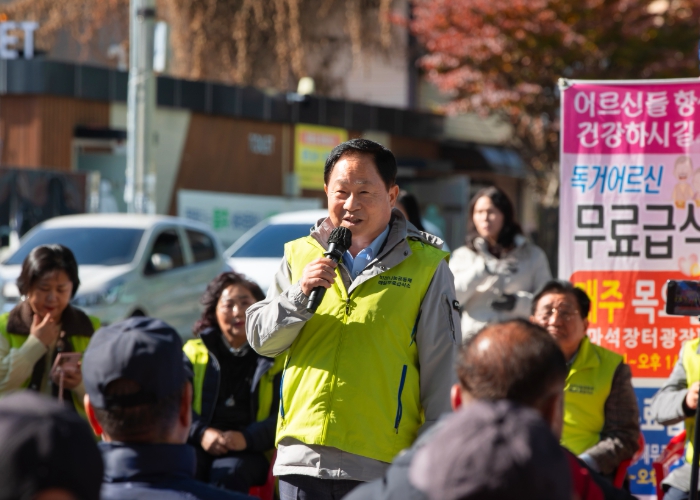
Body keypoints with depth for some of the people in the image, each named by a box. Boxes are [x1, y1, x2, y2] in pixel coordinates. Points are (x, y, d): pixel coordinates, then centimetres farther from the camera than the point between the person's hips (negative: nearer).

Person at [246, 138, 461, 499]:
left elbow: (442, 372, 3)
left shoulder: (425, 266, 3)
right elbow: (260, 339, 11)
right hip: (301, 457, 3)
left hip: (382, 467, -3)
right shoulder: (300, 256, 13)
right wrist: (299, 296, -7)